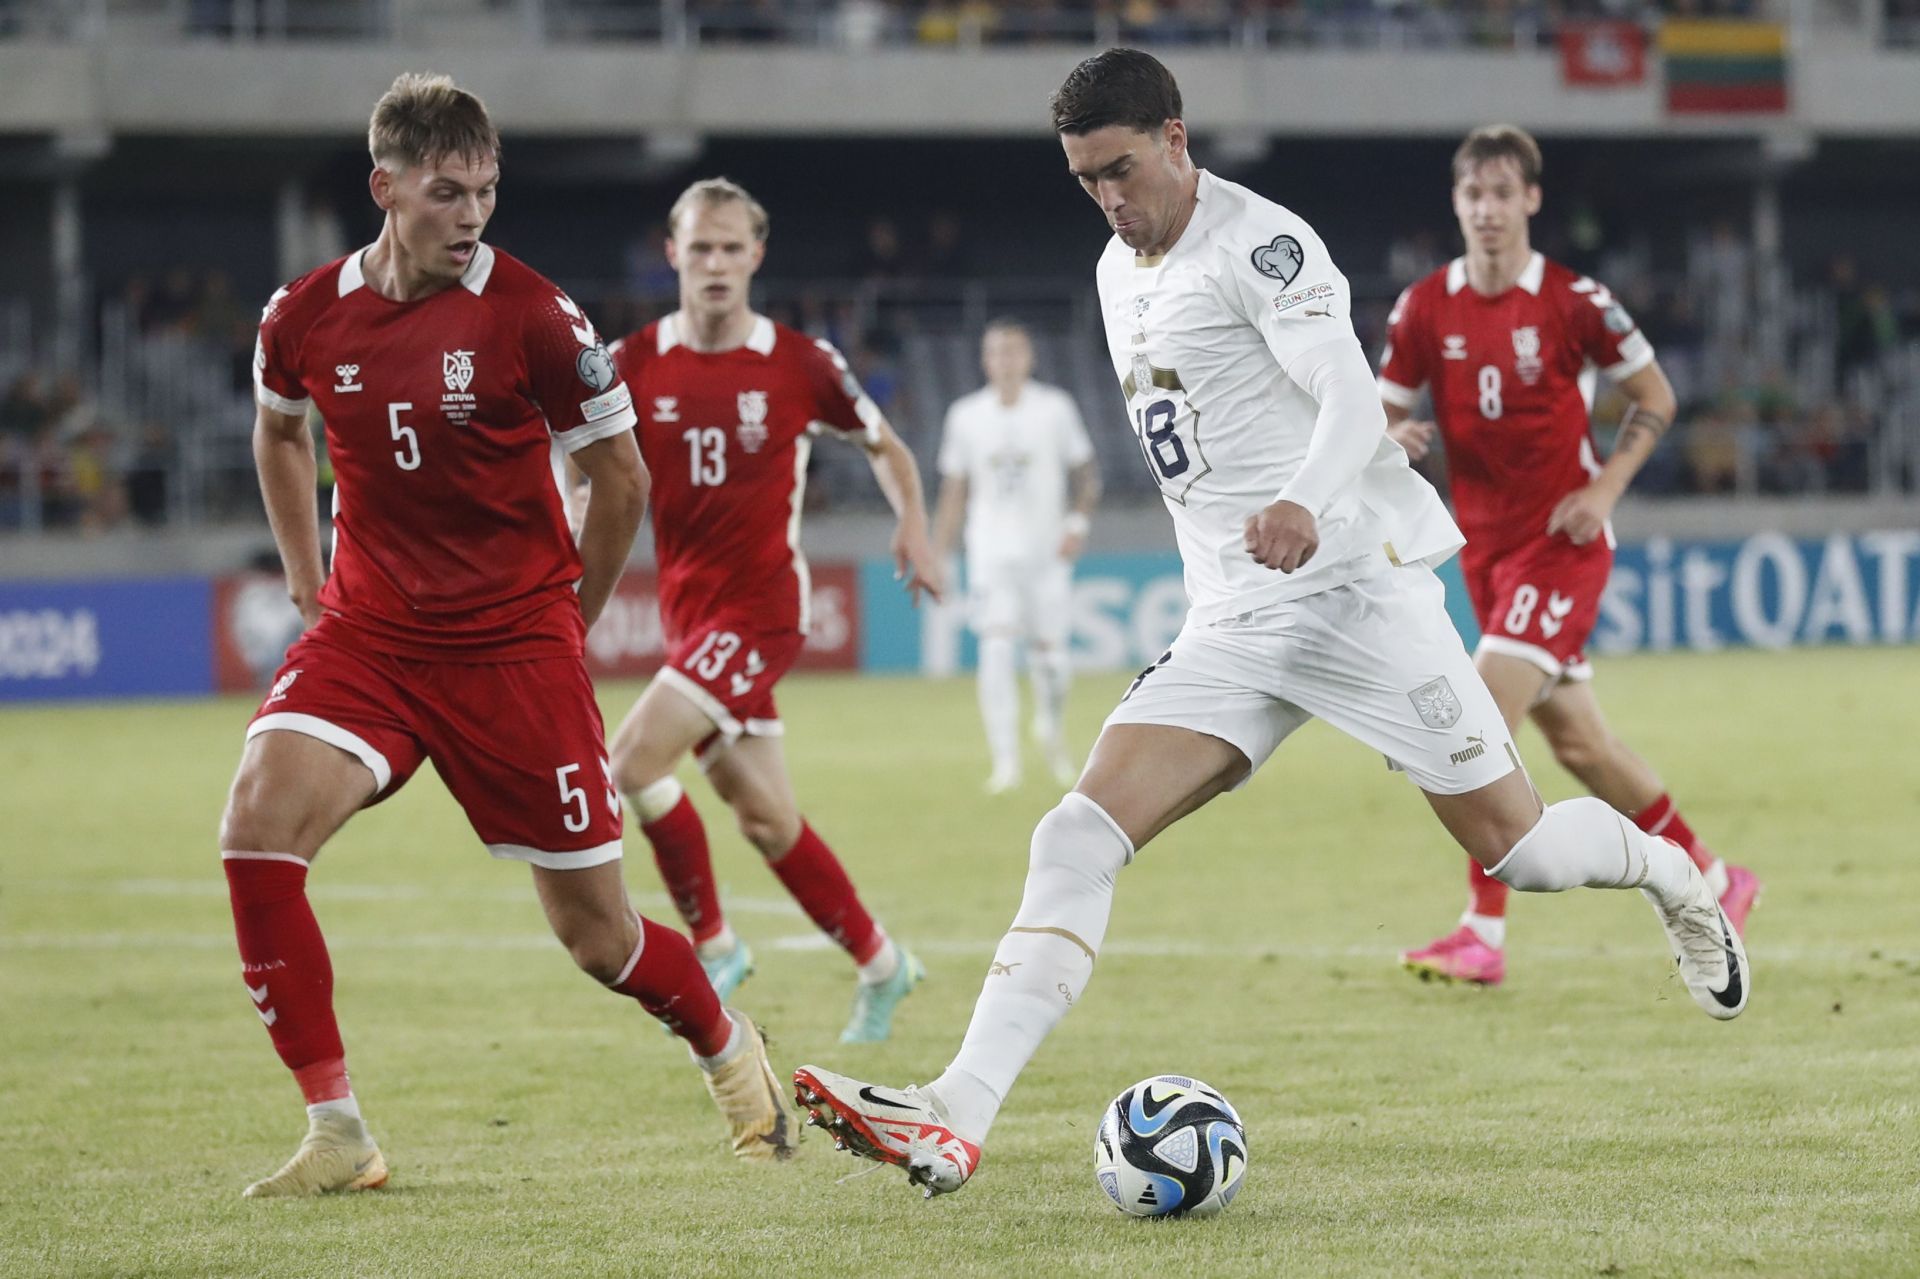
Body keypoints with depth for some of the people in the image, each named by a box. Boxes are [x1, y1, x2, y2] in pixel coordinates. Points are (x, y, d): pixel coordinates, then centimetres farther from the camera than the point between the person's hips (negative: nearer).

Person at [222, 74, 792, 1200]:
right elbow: (280, 432, 21)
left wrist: (571, 621, 8)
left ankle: (730, 1051, 36)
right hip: (366, 634, 3)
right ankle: (337, 1135, -15)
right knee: (258, 826, -23)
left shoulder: (532, 316, -12)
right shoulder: (306, 316, -3)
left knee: (595, 931, 2)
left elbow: (621, 476, 1)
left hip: (513, 641, -2)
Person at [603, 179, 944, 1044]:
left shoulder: (801, 364, -5)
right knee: (763, 817, 8)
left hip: (760, 605, -4)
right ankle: (879, 964, 24)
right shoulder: (634, 365, 0)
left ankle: (712, 944, -2)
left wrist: (914, 523, -2)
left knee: (633, 763, -19)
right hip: (687, 609, 4)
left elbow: (883, 445, 11)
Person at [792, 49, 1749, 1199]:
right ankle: (958, 1119, -23)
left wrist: (1301, 506, -41)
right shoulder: (1119, 275, 15)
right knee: (1080, 836, -12)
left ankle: (1671, 877, 36)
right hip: (1233, 622, 7)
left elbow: (1352, 402, -23)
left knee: (1516, 845, 0)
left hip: (1354, 579, -7)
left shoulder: (1260, 244, -10)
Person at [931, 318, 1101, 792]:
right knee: (996, 646, -15)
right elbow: (953, 491, 9)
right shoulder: (966, 415, 3)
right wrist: (938, 556, 5)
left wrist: (1078, 522, -10)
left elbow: (1086, 472, 5)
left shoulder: (1055, 408, -1)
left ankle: (1051, 727, 34)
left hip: (1046, 550, 0)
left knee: (1049, 654, 1)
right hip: (991, 552, 0)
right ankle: (1005, 761, -16)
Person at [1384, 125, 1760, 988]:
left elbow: (1654, 396, 1)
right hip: (1485, 545, 6)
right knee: (1574, 740, 12)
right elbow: (1383, 411, 8)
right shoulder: (1425, 308, 1)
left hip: (1562, 539, -5)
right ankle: (1715, 881, 29)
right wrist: (1391, 438, -16)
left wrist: (1605, 487, -11)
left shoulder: (1573, 300, -9)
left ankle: (1484, 934, -16)